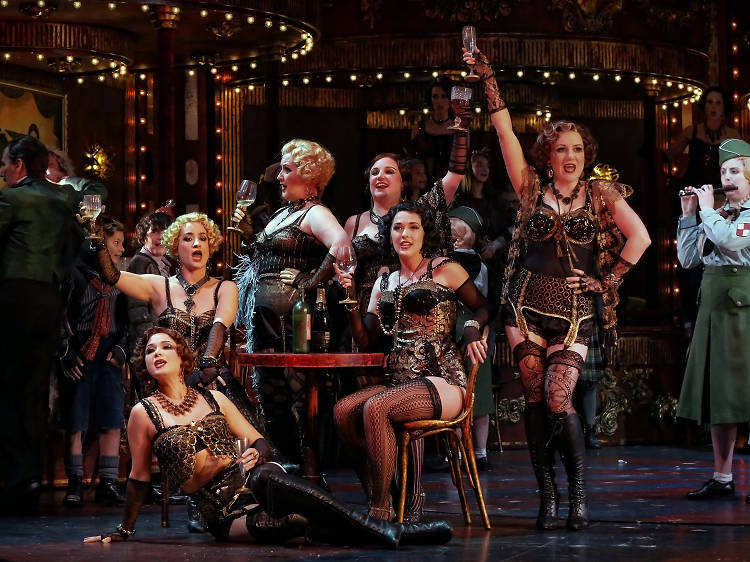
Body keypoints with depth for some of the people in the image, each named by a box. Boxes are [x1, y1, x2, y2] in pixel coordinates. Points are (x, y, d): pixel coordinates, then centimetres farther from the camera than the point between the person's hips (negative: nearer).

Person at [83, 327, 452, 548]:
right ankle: (389, 534, -40)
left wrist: (255, 455, -9)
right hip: (226, 514, -2)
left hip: (249, 480, 2)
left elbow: (260, 442, 15)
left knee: (267, 476, -38)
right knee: (297, 521, -35)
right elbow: (139, 478, 11)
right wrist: (125, 530, 14)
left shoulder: (212, 399, 14)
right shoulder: (144, 413, 3)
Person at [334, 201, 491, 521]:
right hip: (398, 381, 6)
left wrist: (471, 328, -13)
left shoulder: (444, 270, 6)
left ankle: (381, 510, -30)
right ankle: (375, 496, -13)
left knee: (375, 408, -32)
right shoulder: (385, 283, 20)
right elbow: (365, 340, 14)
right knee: (342, 411, -21)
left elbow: (484, 308, 8)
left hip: (442, 382, -6)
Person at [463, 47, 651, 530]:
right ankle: (547, 496, 0)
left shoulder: (601, 195, 6)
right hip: (527, 306, 2)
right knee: (535, 398, -4)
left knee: (558, 399, -13)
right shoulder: (532, 189, 8)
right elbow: (505, 131, 3)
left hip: (574, 310, -2)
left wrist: (608, 280, -3)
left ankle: (578, 495, -4)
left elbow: (640, 237, 0)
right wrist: (488, 78, -1)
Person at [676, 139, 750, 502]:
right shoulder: (718, 215, 16)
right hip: (712, 309, 7)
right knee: (717, 396, 8)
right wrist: (688, 215, 8)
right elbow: (687, 259, 15)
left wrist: (707, 207, -9)